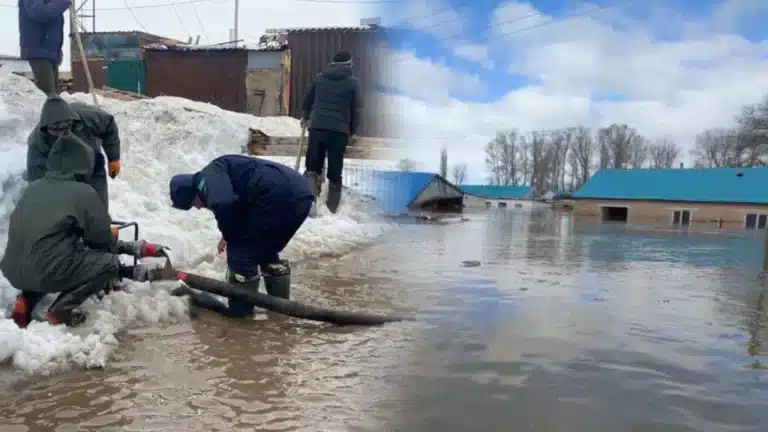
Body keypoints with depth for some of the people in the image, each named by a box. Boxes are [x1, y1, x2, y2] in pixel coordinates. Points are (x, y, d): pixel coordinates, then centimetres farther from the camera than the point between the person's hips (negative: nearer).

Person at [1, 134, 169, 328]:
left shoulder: (33, 187, 13)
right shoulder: (83, 192, -7)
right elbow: (101, 239, -1)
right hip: (47, 273, -7)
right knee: (110, 261, 5)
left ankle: (26, 300, 16)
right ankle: (60, 311, -1)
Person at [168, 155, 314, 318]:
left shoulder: (208, 176, 3)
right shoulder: (223, 176, 33)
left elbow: (223, 203, -17)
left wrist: (227, 235, 1)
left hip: (279, 197, -10)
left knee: (240, 251, 5)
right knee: (266, 251, 26)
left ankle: (240, 309, 15)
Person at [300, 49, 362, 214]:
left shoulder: (319, 77, 12)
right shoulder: (353, 82, 3)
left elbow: (307, 99, 21)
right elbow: (356, 108, 4)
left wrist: (306, 117, 39)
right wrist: (353, 131, 15)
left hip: (317, 127, 2)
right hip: (339, 130, -2)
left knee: (313, 166, 9)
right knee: (335, 170, 6)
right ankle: (332, 206, 11)